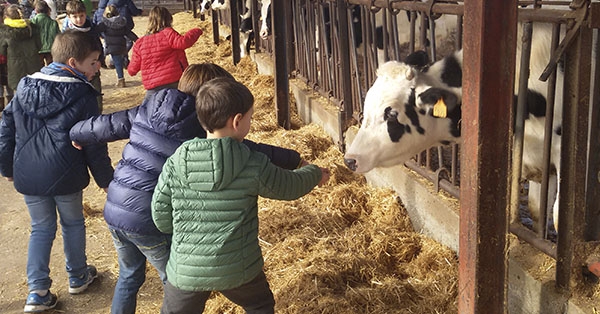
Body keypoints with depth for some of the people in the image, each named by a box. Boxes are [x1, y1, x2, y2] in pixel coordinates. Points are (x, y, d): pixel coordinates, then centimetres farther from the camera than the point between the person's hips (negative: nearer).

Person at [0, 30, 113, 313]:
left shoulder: (24, 88, 3)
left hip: (27, 176, 4)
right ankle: (77, 277, 34)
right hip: (65, 177, -4)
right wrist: (106, 180, 3)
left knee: (41, 228, 17)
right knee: (73, 224, 20)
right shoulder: (82, 96, -11)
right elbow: (94, 145, -9)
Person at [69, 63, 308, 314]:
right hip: (151, 221, -6)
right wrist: (295, 160, 2)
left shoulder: (146, 111, 3)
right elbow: (249, 151, -7)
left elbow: (104, 125, 13)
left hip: (114, 211, 6)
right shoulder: (204, 130, -12)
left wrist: (77, 134, 34)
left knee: (129, 276, 28)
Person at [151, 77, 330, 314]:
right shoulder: (253, 165, -14)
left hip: (185, 271, 1)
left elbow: (161, 219, -2)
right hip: (237, 269, -1)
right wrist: (315, 174, 24)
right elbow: (289, 186, 3)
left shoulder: (175, 164, -9)